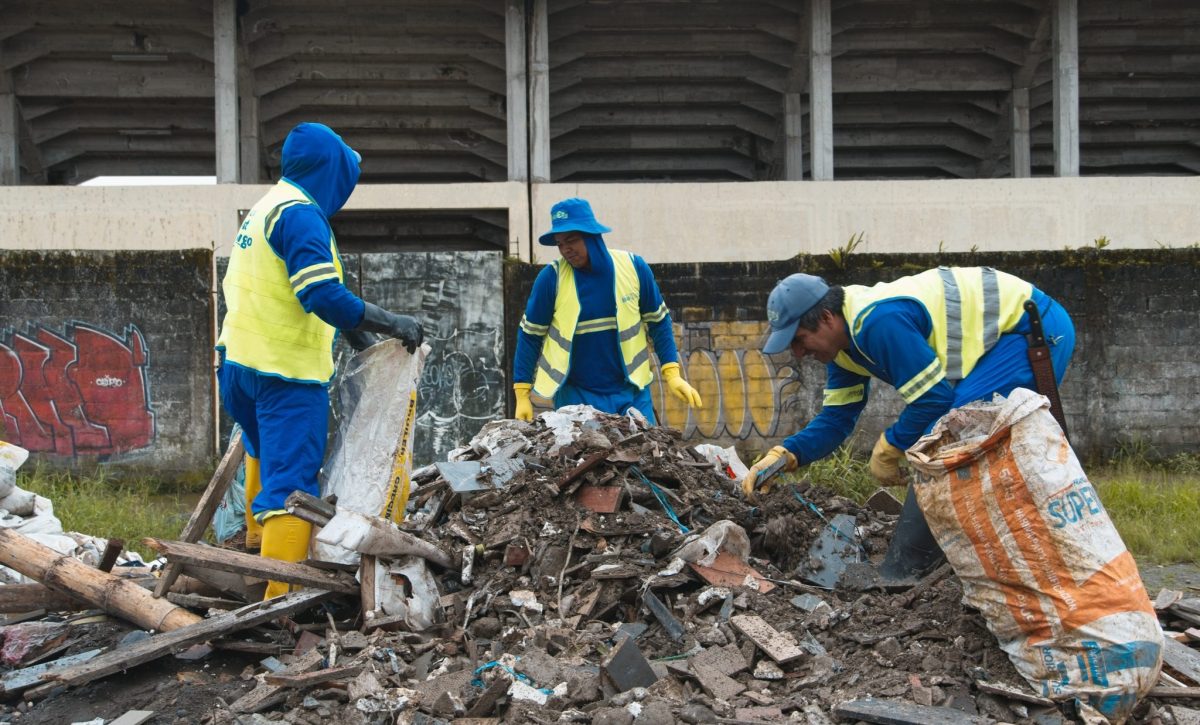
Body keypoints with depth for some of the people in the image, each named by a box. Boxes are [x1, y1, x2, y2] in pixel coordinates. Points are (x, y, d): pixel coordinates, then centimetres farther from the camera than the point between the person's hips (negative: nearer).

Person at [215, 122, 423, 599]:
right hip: (286, 371, -10)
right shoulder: (301, 214, -17)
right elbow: (324, 296, -27)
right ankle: (281, 594, -15)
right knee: (291, 481, -10)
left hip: (239, 361, 10)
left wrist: (349, 325, 18)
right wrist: (392, 324, -21)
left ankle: (259, 535, 49)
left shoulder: (265, 207, 14)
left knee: (266, 448, 33)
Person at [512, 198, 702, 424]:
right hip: (576, 396, -1)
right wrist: (522, 395, -2)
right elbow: (530, 335, 0)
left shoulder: (633, 267, -6)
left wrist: (672, 374, -2)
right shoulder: (551, 278, -9)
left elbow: (658, 321, 6)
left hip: (631, 391, 2)